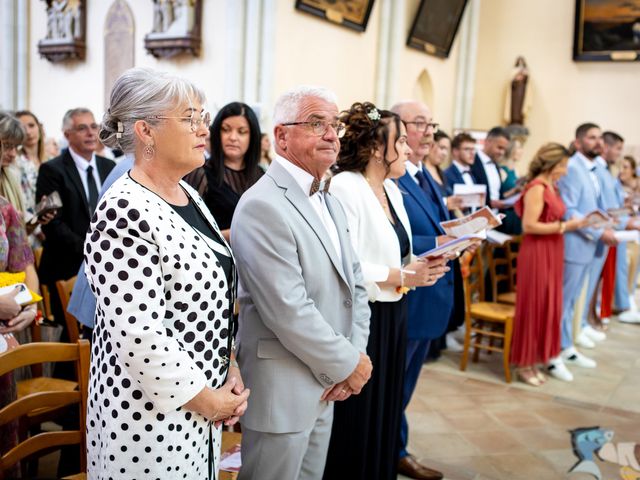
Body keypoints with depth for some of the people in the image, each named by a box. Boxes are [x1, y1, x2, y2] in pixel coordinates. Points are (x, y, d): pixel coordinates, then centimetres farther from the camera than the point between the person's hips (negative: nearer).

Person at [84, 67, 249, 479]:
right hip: (149, 414, -8)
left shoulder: (188, 195, 6)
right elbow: (138, 338, -25)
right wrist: (207, 400, -14)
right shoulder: (125, 213, -21)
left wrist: (230, 367, 3)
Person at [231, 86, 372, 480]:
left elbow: (355, 287, 11)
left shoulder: (331, 203, 11)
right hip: (282, 392, -8)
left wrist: (356, 355, -3)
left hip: (325, 387, 8)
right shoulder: (263, 206, -20)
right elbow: (288, 312, -24)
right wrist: (348, 363, -13)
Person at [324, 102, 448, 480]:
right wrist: (403, 277, -20)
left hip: (392, 317, 8)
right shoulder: (344, 188, -16)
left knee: (385, 414, 16)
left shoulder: (392, 190, 12)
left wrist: (420, 265, -1)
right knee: (355, 423, 4)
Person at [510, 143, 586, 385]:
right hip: (536, 253, -9)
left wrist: (570, 224, 3)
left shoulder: (552, 187, 12)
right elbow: (529, 226, -21)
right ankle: (524, 364, 13)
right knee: (533, 307, 0)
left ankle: (533, 361, 23)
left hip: (551, 253, 9)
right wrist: (564, 226, -18)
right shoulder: (537, 187, -15)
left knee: (547, 306, 13)